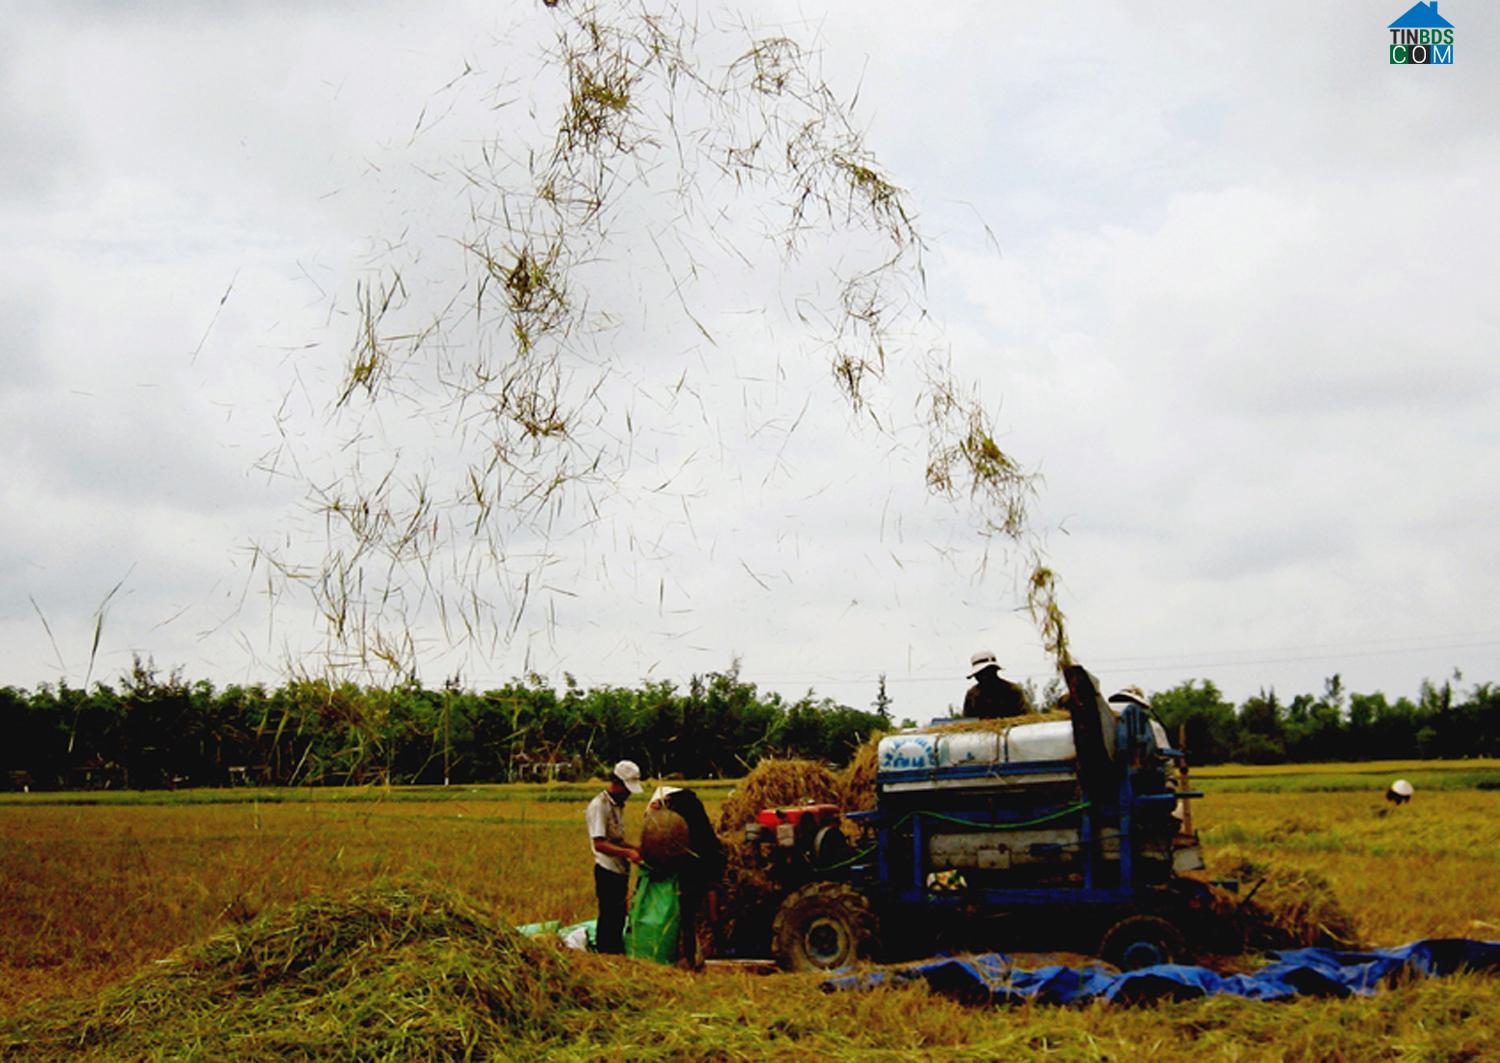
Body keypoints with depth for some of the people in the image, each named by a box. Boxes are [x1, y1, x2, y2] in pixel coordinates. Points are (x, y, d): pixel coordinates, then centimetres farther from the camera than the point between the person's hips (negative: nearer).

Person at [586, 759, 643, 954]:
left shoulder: (617, 805, 16)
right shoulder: (599, 806, -13)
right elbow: (599, 844, -21)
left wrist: (633, 848, 7)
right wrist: (628, 852, -26)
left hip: (620, 870, 9)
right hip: (608, 871, -9)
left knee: (619, 917, 12)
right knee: (609, 918, -6)